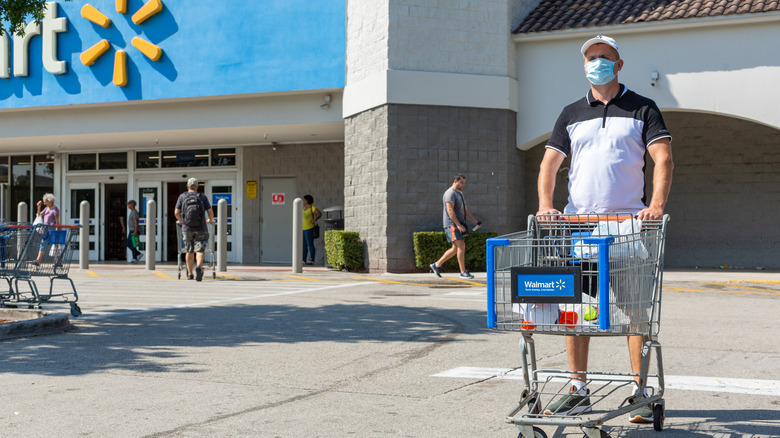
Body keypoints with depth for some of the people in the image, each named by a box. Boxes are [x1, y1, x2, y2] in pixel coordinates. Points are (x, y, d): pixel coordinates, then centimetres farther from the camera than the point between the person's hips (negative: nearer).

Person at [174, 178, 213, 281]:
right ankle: (199, 268, -29)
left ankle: (190, 274, 19)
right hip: (201, 229, -1)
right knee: (199, 251, -3)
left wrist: (180, 221, 19)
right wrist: (210, 220, 18)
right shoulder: (203, 197, 3)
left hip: (187, 229, 1)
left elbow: (176, 212, -1)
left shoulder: (182, 196, 4)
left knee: (189, 252, 15)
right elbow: (210, 211, -3)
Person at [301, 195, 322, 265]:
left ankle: (312, 260, -7)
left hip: (309, 229, -9)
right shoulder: (305, 208, 16)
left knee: (310, 245, -8)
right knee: (304, 245, 8)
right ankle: (304, 260, 11)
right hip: (303, 229, 9)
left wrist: (313, 221, -19)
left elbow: (319, 214, -20)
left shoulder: (312, 207, -10)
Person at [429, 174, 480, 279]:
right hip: (452, 224, -10)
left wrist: (475, 221, 12)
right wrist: (458, 224, -24)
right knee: (461, 246, -14)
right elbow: (450, 211, -19)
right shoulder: (450, 193, -10)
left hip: (459, 224, 10)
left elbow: (466, 210, 24)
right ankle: (463, 272, -13)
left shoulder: (460, 194, 21)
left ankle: (437, 265, 20)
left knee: (455, 248, 10)